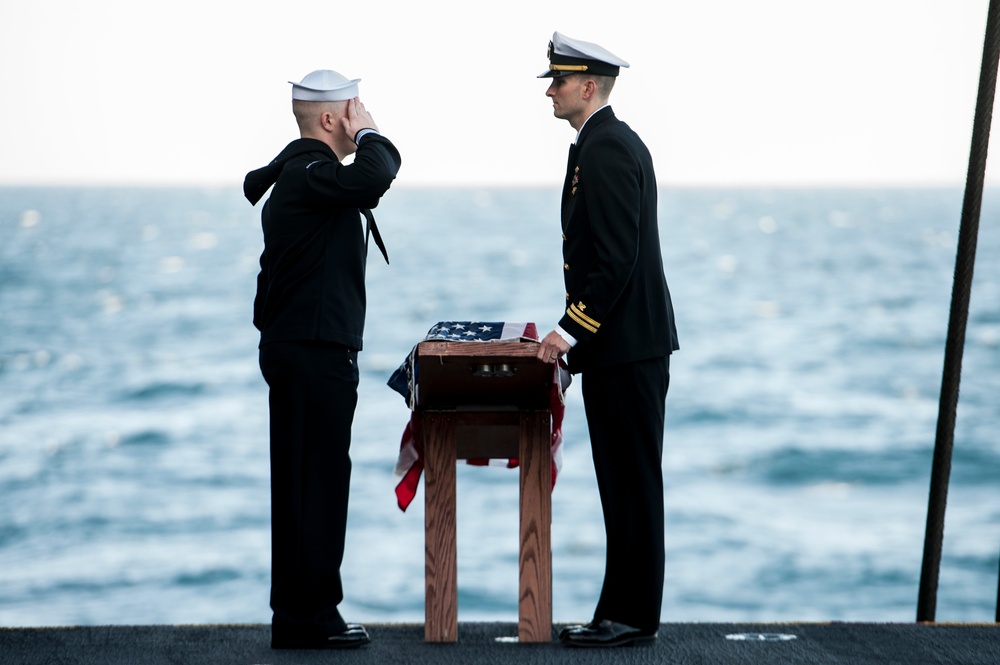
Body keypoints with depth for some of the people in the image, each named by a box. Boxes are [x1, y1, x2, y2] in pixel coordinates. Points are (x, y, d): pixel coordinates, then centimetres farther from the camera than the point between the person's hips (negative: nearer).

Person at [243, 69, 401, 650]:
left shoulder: (294, 172, 19)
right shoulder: (310, 174, -16)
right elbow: (374, 178, -35)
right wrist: (368, 133, -18)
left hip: (295, 347, 11)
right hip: (313, 352, -11)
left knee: (308, 483, 13)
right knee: (315, 482, -7)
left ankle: (303, 613, 19)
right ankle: (306, 618, -3)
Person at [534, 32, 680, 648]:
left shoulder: (609, 150, -16)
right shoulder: (605, 144, 17)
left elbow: (618, 257, -22)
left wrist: (572, 330, -19)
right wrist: (575, 331, 18)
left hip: (627, 347, -11)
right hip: (620, 343, 11)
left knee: (634, 480, -4)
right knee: (624, 481, 12)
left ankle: (632, 615, 2)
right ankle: (625, 611, 18)